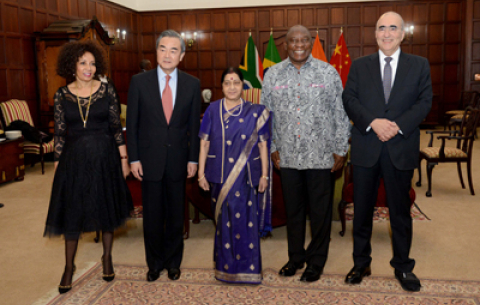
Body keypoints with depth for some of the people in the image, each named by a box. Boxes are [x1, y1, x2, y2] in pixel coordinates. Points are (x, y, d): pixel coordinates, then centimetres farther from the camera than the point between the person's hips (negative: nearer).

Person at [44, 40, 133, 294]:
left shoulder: (107, 90, -2)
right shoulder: (62, 95, 0)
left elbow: (117, 127, -1)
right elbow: (60, 133, 3)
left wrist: (123, 159, -2)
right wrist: (57, 164, 2)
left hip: (104, 157, 0)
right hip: (75, 159, 1)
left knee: (107, 206, 11)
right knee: (72, 211, 6)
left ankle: (107, 258, 30)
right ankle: (69, 267, 22)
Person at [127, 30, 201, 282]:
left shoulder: (192, 84, 1)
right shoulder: (139, 82, -2)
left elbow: (194, 125, 4)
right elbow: (132, 123, 0)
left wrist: (193, 159, 1)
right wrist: (134, 159, -5)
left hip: (178, 161, 1)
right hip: (150, 160, -1)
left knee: (176, 216, 12)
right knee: (152, 216, 9)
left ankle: (173, 262, 30)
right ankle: (154, 263, 28)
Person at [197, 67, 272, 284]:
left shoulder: (254, 112, 3)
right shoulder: (213, 110, 5)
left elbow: (262, 145, 3)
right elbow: (204, 144, 6)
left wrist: (264, 175, 0)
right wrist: (201, 173, 3)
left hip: (246, 176, -1)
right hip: (220, 175, 1)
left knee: (245, 221, -1)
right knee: (223, 220, 8)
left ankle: (247, 268, 14)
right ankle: (225, 266, 23)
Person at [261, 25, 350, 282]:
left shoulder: (328, 73, 0)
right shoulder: (273, 74, 5)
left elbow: (340, 114, 1)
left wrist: (340, 150, -2)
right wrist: (271, 148, 5)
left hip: (321, 155, -1)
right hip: (287, 155, 2)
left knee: (320, 210, 6)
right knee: (293, 209, 13)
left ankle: (316, 260, 24)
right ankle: (296, 256, 30)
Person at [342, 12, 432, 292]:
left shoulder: (419, 65, 6)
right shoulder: (360, 66, 7)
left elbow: (425, 101, -1)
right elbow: (349, 100, -1)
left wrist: (398, 126, -15)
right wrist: (373, 122, -17)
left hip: (401, 148, 0)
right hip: (366, 149, 1)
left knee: (401, 210, 9)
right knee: (362, 209, 9)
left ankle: (403, 266, 25)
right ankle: (361, 263, 24)